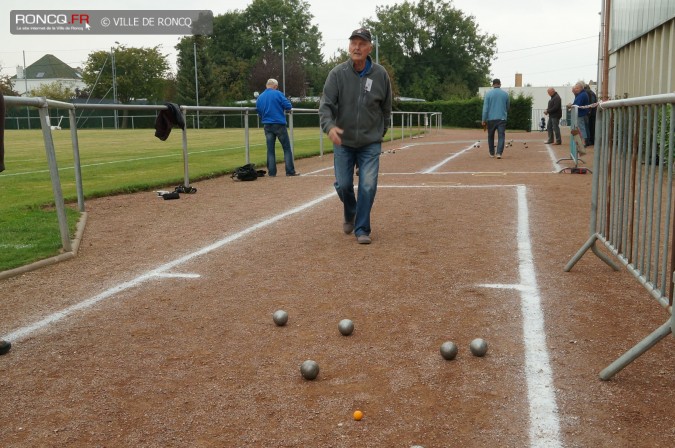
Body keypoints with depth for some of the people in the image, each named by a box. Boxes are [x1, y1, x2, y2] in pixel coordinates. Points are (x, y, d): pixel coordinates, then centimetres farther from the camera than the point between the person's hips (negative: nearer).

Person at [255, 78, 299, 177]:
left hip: (267, 126, 4)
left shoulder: (259, 97, 8)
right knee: (287, 148, 2)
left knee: (270, 149, 7)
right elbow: (289, 106, -9)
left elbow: (259, 113, 13)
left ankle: (271, 172, 5)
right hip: (279, 124, -4)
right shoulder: (277, 94, -7)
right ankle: (290, 171, -1)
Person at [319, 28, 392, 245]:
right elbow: (326, 104, -14)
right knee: (343, 184, 6)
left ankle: (362, 229, 8)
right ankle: (350, 213, 38)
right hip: (343, 141, 0)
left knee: (368, 186, -6)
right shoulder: (337, 73, -9)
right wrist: (329, 126, -32)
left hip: (370, 143, 0)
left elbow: (386, 107, 8)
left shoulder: (380, 74, -5)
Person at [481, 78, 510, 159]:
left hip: (491, 119, 0)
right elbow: (507, 107, 16)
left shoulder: (488, 94, -1)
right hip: (502, 118, 0)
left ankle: (492, 153, 21)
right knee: (501, 136, -3)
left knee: (490, 136, 14)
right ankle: (499, 153, -19)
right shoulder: (505, 94, 5)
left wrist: (484, 120, -4)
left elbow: (485, 108, -6)